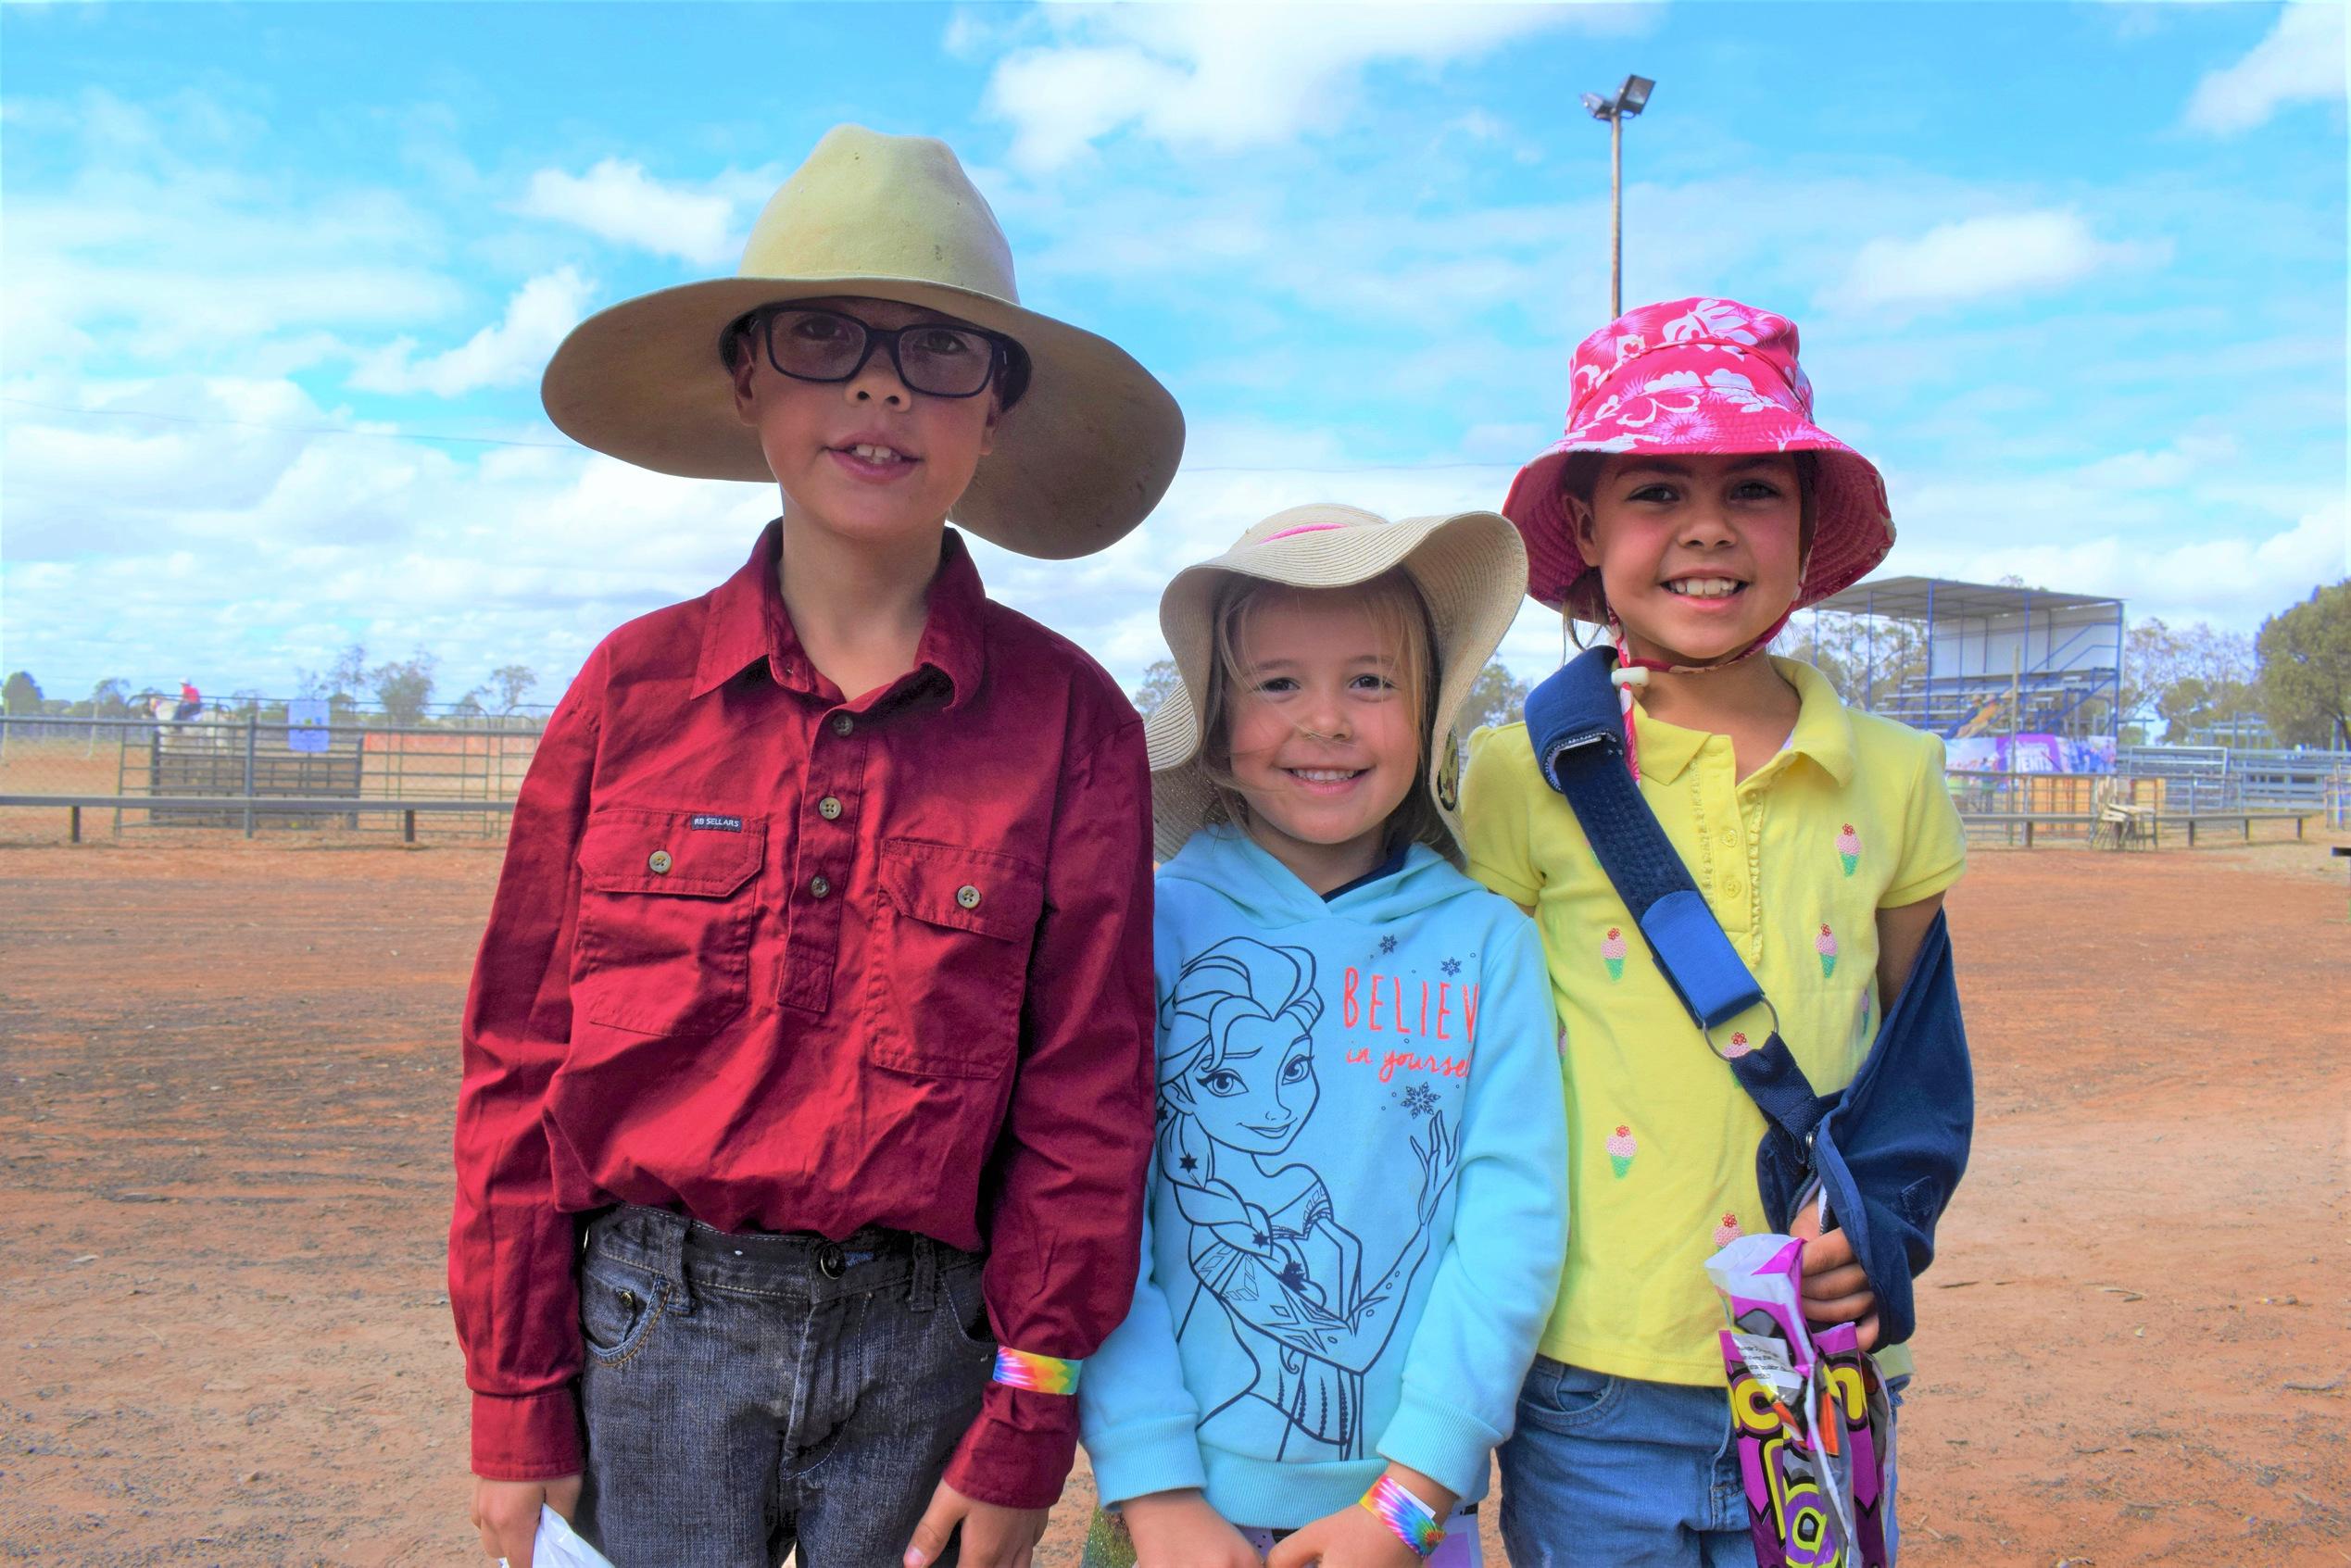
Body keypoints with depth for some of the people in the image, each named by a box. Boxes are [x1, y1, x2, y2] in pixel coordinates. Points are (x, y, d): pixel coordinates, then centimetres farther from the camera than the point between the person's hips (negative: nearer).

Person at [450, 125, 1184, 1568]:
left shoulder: (1068, 719, -5)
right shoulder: (637, 688, -2)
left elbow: (1085, 1102, -3)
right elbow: (522, 1059, 1)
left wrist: (1024, 1439, -3)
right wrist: (518, 1406, 2)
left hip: (924, 1341, 0)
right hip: (658, 1333, 1)